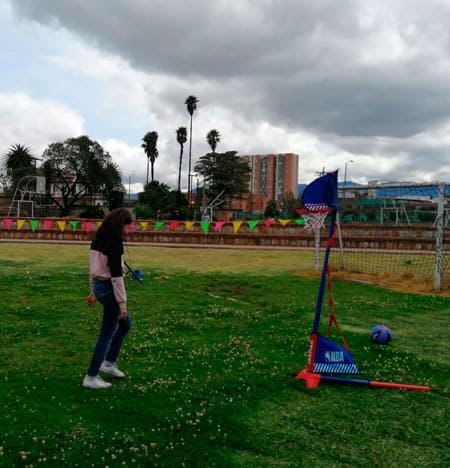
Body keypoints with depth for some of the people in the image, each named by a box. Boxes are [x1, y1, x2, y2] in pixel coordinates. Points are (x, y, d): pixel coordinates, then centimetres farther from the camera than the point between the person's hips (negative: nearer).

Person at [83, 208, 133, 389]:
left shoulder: (99, 239, 8)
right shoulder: (114, 243, -20)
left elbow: (94, 267, 15)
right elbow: (116, 275, -21)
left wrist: (94, 291, 22)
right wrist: (122, 302, -17)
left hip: (99, 286, 9)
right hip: (109, 289, -9)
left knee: (125, 324, 23)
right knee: (107, 334, 4)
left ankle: (108, 363, 30)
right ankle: (91, 377, 13)